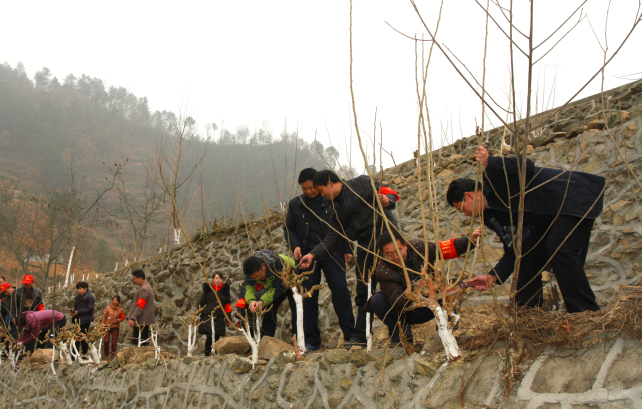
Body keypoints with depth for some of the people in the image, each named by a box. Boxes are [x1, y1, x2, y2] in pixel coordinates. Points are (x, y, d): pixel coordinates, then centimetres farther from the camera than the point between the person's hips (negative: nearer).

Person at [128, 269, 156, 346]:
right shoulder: (147, 286, 17)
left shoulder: (143, 289, -17)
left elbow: (140, 306, -24)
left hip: (141, 321, -11)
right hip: (145, 321, 11)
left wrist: (133, 318, -27)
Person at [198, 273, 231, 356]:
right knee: (209, 336, -16)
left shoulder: (225, 290, 16)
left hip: (219, 318, 2)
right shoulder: (208, 289, 10)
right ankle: (207, 355, -10)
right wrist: (198, 315, 2)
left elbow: (227, 305, 20)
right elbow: (201, 303, 10)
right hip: (208, 317, -2)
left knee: (217, 337, -1)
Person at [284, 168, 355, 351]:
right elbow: (288, 228, 16)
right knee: (309, 296, 1)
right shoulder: (295, 204, 10)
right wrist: (295, 245, -2)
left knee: (340, 290, -10)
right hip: (307, 255, 2)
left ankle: (350, 335, -1)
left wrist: (347, 249, -1)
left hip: (332, 253, -2)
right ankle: (312, 341, 8)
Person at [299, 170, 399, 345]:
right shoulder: (338, 209, 18)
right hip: (365, 245, 7)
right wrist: (313, 254, 6)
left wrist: (387, 201, -25)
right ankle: (361, 335, 12)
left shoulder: (361, 183, 2)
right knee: (363, 292, 6)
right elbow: (332, 238, 16)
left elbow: (388, 193, -2)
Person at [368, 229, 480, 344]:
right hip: (406, 311, -1)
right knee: (376, 301, -28)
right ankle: (400, 333, -5)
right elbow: (397, 303, -33)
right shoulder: (383, 271, -26)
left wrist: (470, 241, -20)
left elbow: (451, 248, -6)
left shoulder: (418, 247, -18)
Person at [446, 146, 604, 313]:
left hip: (577, 200, -9)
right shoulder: (490, 216, 7)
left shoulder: (495, 180, -18)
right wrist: (493, 276, -3)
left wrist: (489, 162, -49)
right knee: (527, 252, 3)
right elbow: (514, 250, 6)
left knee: (559, 249, -25)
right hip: (552, 216, 9)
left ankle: (586, 312, -20)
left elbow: (526, 168, -38)